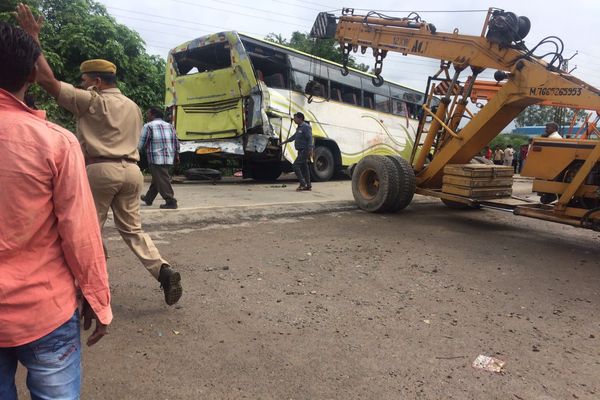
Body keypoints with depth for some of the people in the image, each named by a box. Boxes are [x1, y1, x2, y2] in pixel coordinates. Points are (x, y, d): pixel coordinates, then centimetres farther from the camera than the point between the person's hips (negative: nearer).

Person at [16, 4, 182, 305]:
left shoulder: (92, 101, -3)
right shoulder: (133, 107, 19)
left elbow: (47, 80, -9)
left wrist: (33, 38, -3)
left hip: (101, 169, -6)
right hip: (131, 170, 6)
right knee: (132, 228, 11)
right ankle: (164, 271, -4)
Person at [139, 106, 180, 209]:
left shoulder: (148, 126, -5)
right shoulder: (169, 126, 14)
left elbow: (140, 145, -6)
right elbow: (176, 142, 14)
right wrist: (176, 155, 22)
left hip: (156, 158, -7)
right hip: (169, 158, 8)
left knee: (162, 181, -3)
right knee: (156, 179, 19)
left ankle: (171, 202, -4)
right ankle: (148, 198, 33)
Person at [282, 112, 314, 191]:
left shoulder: (306, 127, -12)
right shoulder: (299, 128, 19)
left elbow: (310, 138, -20)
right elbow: (294, 136, 33)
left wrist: (310, 150, -28)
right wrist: (284, 142, 42)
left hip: (305, 151, -10)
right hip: (301, 151, 10)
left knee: (296, 165, -15)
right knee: (304, 167, 10)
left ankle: (303, 184, -14)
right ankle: (308, 185, 14)